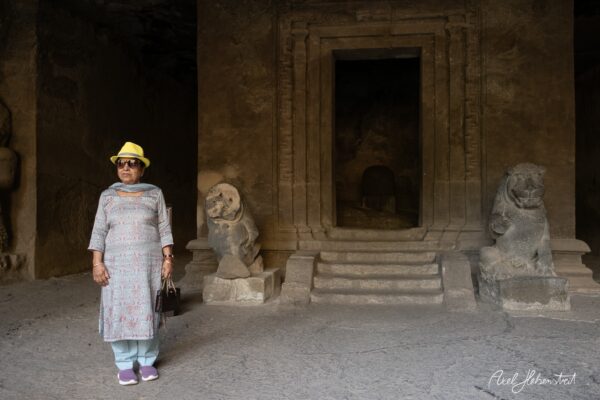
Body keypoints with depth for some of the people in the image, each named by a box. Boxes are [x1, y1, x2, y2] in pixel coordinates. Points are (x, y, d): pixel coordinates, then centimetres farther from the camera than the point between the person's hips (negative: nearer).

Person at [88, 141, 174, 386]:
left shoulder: (154, 194, 3)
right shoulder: (108, 196, 5)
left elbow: (164, 230, 1)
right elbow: (99, 233, 2)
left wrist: (168, 259, -7)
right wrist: (97, 263, -7)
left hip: (148, 262, 0)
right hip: (117, 263, 1)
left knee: (147, 311, 2)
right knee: (119, 311, 0)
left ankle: (147, 361, 14)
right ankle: (125, 364, 10)